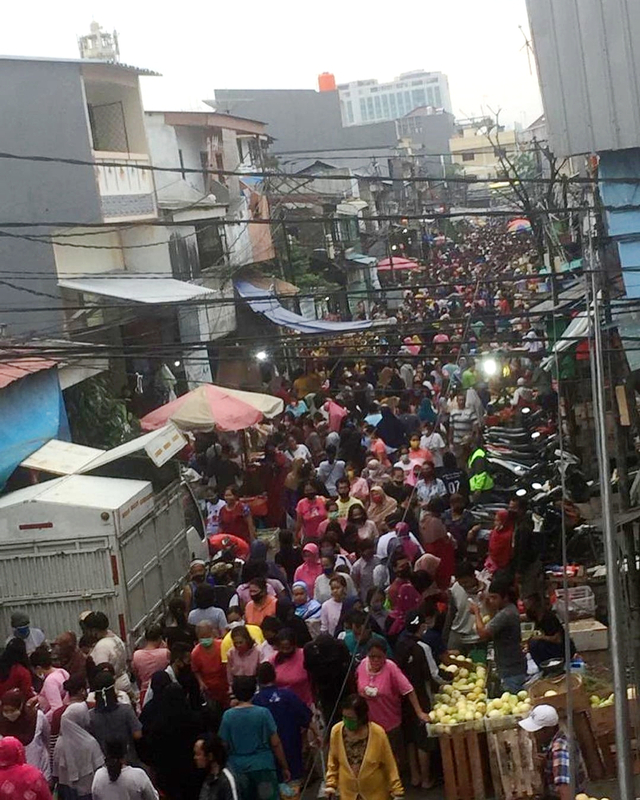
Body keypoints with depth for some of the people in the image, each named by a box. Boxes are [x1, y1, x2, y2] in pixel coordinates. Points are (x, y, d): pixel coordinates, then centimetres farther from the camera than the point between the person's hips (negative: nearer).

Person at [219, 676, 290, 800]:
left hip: (238, 769, 2)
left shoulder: (227, 715, -6)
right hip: (263, 766, -2)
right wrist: (284, 767, 4)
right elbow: (276, 743, -6)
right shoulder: (263, 713, -9)